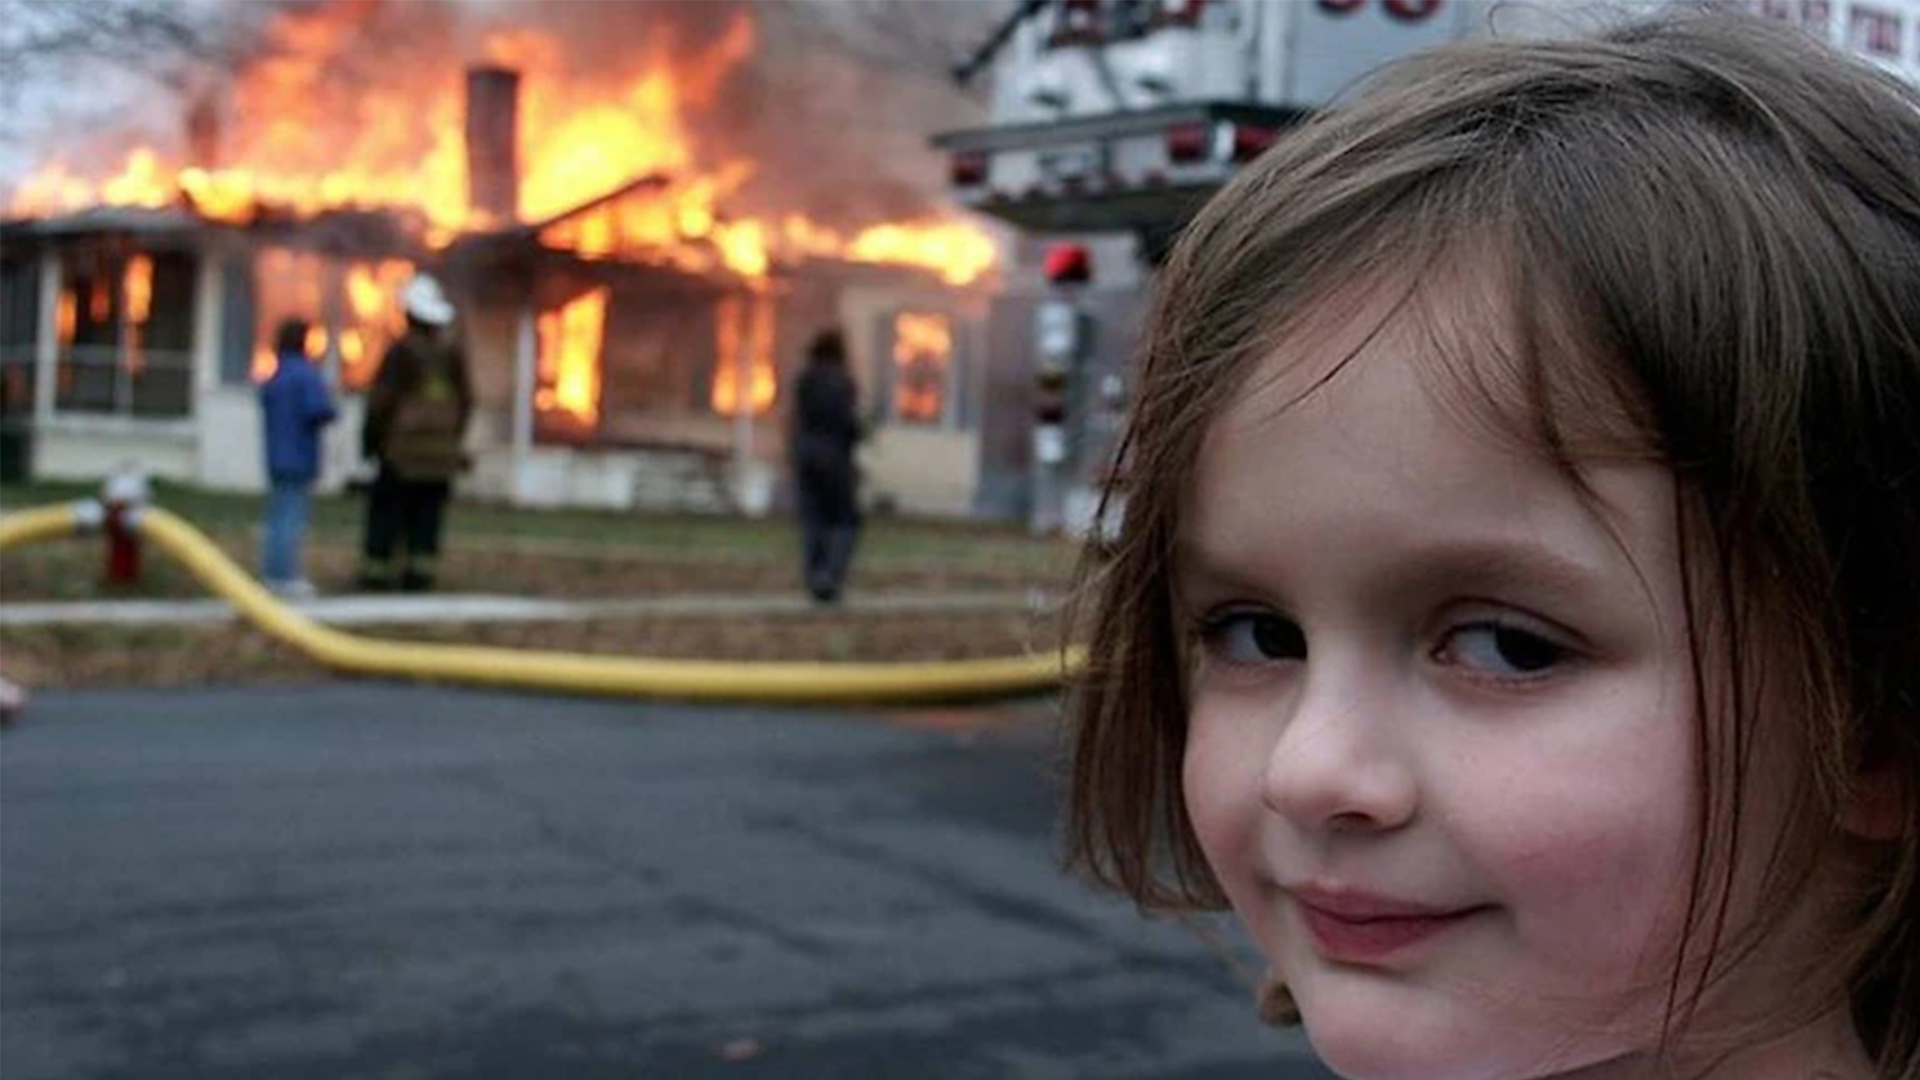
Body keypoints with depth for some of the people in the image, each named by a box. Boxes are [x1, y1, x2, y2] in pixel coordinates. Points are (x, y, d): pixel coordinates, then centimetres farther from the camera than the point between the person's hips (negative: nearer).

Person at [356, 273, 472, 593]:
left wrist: (370, 439, 3)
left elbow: (381, 399, -9)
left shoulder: (401, 350, -11)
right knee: (428, 511, 6)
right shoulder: (453, 350, 4)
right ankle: (419, 571, 3)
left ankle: (377, 570, 2)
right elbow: (466, 398, 7)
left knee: (388, 507, 3)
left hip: (403, 444, -4)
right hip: (442, 444, 4)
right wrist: (454, 439, 16)